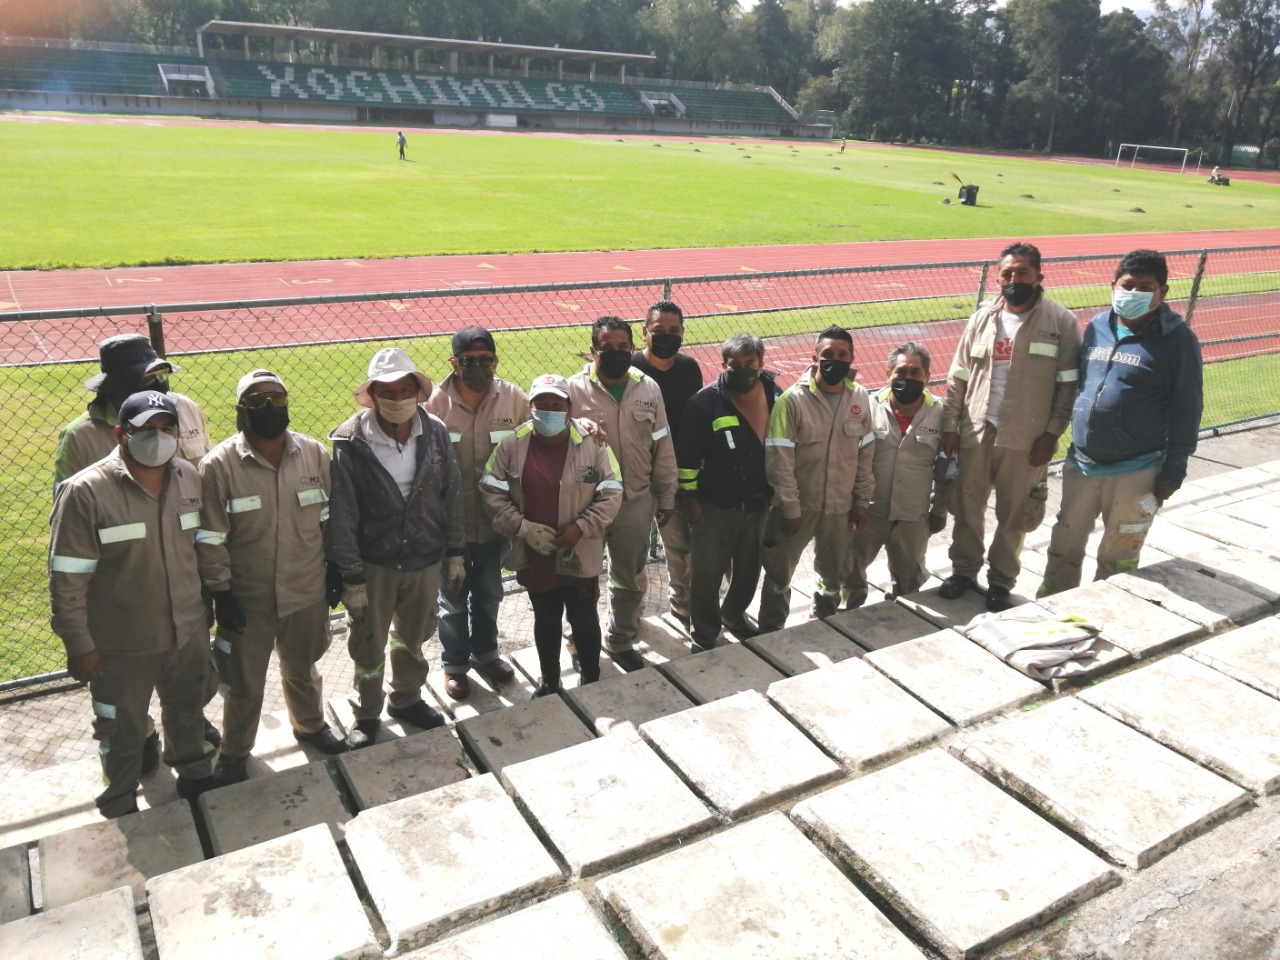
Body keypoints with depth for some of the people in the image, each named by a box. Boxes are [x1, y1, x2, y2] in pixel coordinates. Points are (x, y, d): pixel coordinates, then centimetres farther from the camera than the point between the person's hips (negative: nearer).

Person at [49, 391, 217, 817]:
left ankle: (195, 776, 49)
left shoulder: (190, 477, -4)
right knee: (122, 733, 16)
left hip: (188, 631, 4)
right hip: (121, 644, -4)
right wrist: (78, 644, -14)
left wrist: (216, 599, 12)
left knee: (187, 712, 25)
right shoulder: (85, 492, -20)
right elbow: (68, 579, -17)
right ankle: (120, 809, 38)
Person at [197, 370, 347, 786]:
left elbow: (329, 518, 4)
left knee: (302, 669, 25)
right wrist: (220, 592, -9)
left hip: (307, 591, 3)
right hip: (248, 598, -2)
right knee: (244, 683, 15)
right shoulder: (219, 465, -16)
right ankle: (234, 752, 38)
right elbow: (211, 539, -11)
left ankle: (311, 725, 50)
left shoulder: (315, 453, -6)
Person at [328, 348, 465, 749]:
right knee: (368, 647, 14)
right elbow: (341, 517, -14)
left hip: (425, 559, 3)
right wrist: (351, 577, -13)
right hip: (373, 562, -3)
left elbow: (451, 497, 1)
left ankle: (407, 699, 46)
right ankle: (367, 715, 38)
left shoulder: (436, 433, -8)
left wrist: (455, 554, 4)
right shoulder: (350, 442, -18)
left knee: (413, 638, 22)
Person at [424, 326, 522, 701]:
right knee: (453, 599, 17)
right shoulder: (435, 402, -17)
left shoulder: (513, 398, -10)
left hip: (496, 520, 3)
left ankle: (485, 653, 47)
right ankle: (454, 664, 39)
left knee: (488, 593, 23)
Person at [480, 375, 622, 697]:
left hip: (581, 555, -2)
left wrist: (581, 527, -18)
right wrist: (523, 528, -14)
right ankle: (549, 681, 39)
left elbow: (611, 494, -7)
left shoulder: (593, 444, -11)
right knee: (545, 621, 20)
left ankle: (591, 680, 35)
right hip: (535, 555, 2)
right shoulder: (512, 446, -6)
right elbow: (492, 492, -4)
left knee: (584, 620, 14)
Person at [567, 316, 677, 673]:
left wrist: (666, 498, 6)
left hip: (637, 502, 3)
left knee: (631, 578, 18)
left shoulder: (649, 389, -1)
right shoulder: (574, 389, -11)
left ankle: (620, 641, 39)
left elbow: (662, 449, 4)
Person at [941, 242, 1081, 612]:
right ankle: (963, 570, 31)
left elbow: (1069, 384, -5)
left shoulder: (1061, 322, -6)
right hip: (976, 433, 3)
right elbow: (959, 377, 7)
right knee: (967, 507, 13)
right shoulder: (982, 318, 4)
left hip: (1026, 439, -3)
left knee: (1014, 515, 9)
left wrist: (1051, 433, -10)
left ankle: (1001, 581, 26)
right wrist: (950, 425, 3)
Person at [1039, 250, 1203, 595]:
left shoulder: (1177, 339, -10)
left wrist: (1173, 471, -10)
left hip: (1135, 471, -5)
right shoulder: (1096, 326, 5)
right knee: (1064, 545, 16)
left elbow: (1187, 409, -8)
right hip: (1081, 462, 5)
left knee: (1117, 557, 8)